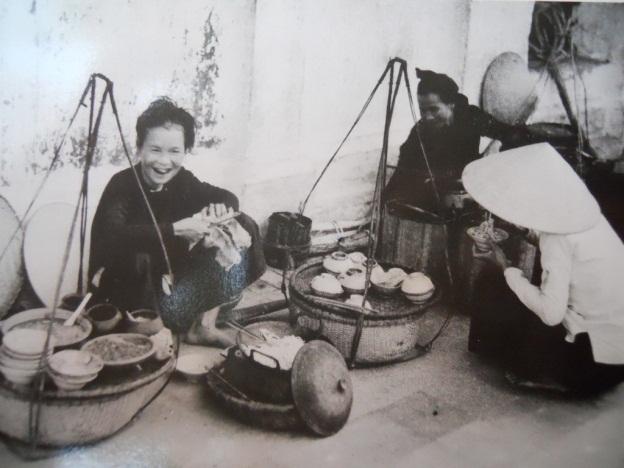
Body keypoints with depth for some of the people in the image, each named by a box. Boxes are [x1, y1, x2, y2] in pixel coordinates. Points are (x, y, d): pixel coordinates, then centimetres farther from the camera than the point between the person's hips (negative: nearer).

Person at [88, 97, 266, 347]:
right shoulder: (122, 185, -21)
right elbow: (112, 237, -38)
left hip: (175, 279, 6)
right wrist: (175, 230, -41)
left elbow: (229, 197, 2)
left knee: (238, 230, -6)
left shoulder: (182, 180, -6)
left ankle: (204, 325, -2)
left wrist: (220, 207, -22)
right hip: (130, 291, -5)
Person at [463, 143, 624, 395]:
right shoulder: (574, 207, -1)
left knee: (493, 290, -1)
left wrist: (505, 268, -16)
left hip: (600, 357, -8)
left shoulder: (556, 238, -23)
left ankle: (543, 374, 13)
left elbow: (551, 313, -26)